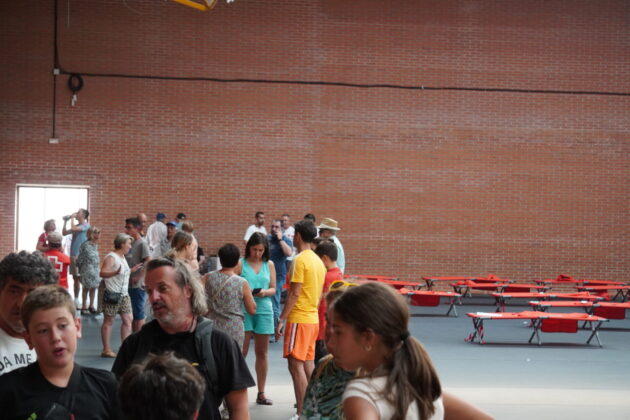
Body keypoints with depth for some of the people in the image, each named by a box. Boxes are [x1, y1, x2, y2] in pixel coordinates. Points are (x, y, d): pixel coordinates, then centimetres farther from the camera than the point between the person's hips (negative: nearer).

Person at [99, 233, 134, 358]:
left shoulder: (122, 257, 14)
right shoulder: (111, 257, -15)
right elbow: (102, 273, -28)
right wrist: (116, 272, -42)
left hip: (123, 294, 9)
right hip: (111, 293, -9)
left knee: (128, 319, 3)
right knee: (108, 321, -1)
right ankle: (106, 349, 5)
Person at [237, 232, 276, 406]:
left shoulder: (269, 265, 11)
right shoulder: (241, 264, 1)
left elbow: (273, 288, 12)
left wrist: (265, 292, -9)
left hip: (264, 309, 4)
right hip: (244, 310, -4)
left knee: (262, 352, 8)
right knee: (241, 351, -5)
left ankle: (261, 393, 16)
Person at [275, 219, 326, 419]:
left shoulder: (300, 260, -14)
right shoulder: (318, 261, 13)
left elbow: (294, 293, -17)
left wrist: (281, 318, -14)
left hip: (299, 319, -9)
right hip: (313, 318, 9)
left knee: (296, 365, -7)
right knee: (308, 364, 12)